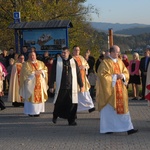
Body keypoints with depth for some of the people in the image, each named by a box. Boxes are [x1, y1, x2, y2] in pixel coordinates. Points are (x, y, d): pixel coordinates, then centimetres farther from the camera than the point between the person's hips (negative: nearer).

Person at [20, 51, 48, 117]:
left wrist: (41, 71, -10)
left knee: (39, 96, 0)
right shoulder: (26, 64, 3)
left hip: (40, 83, 4)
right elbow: (26, 72, -10)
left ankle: (37, 111, 7)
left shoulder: (40, 63, 15)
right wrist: (34, 72, -15)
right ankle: (30, 112, -2)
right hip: (30, 83, -3)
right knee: (31, 96, -7)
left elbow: (45, 69, 9)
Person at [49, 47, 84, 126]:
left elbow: (78, 74, 11)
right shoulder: (57, 61, 3)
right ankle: (55, 116, 32)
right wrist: (51, 86, -1)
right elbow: (53, 74, 3)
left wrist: (81, 85, 9)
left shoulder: (73, 61, 8)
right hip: (60, 87, -1)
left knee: (72, 104, -4)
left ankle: (71, 120, 6)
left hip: (71, 87, 1)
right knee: (59, 103, 6)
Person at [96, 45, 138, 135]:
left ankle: (128, 128, 3)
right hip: (109, 90, -5)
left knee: (123, 108, 3)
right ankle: (107, 128, 13)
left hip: (120, 89, 6)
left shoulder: (120, 62, 10)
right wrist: (115, 77, -16)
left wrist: (122, 76, -9)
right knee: (109, 109, 2)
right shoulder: (105, 62, -8)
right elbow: (103, 75, -13)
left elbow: (126, 72, 13)